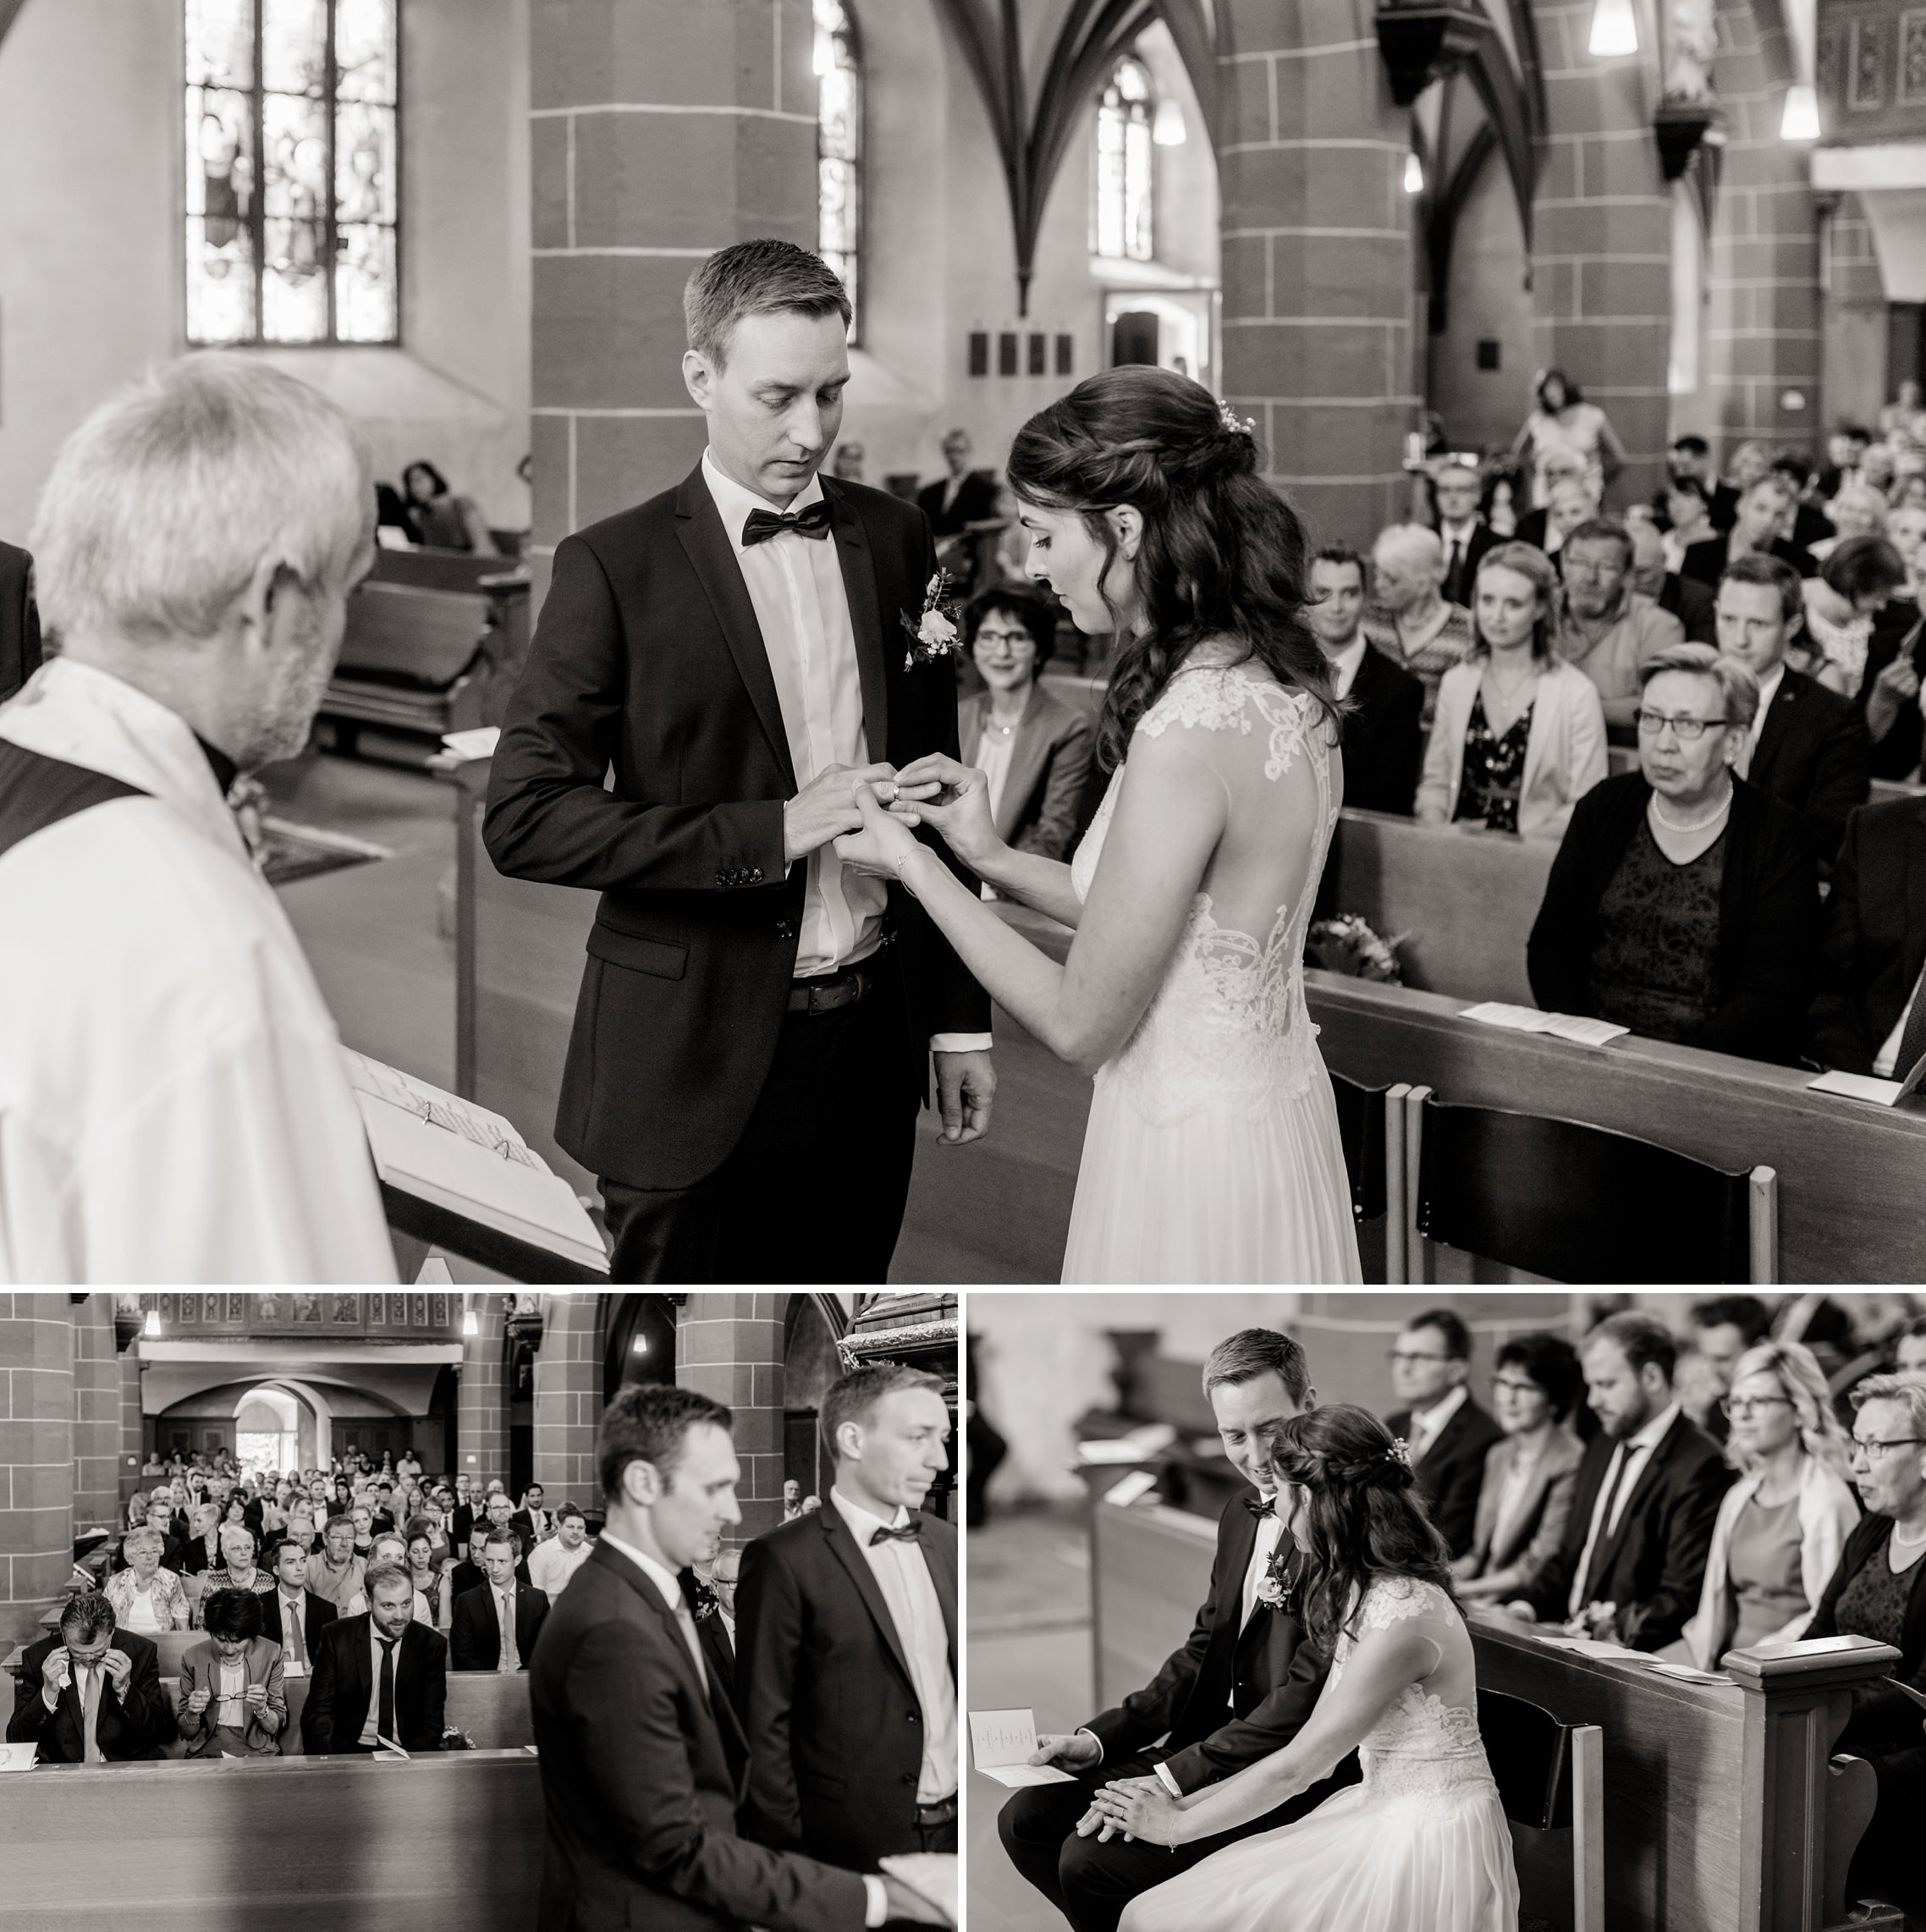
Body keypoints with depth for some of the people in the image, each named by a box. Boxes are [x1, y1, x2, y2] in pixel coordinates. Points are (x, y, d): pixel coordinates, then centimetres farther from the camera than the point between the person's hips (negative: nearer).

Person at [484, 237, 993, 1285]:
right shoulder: (615, 567, -7)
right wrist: (766, 833, -20)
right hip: (697, 1065, -4)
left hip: (869, 1045, 4)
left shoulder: (893, 541, 8)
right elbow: (524, 818, -13)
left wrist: (960, 1019, 14)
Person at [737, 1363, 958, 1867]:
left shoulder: (946, 1544, 9)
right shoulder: (785, 1561, -10)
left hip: (957, 1827, 6)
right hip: (852, 1845, -5)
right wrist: (789, 1859, -12)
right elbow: (763, 1727, -10)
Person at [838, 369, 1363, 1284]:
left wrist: (912, 866, -9)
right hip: (1274, 1103, 9)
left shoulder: (1187, 735, -27)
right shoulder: (1277, 681, 1)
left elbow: (1078, 1022, -18)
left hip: (1192, 1155, -9)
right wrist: (994, 857, 6)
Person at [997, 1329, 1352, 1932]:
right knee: (1025, 1821, 2)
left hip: (1299, 1779, -9)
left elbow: (1308, 1693, -23)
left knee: (1092, 1860, -20)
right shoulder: (1244, 1511, 11)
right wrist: (1098, 1741, 1)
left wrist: (1174, 1780, -24)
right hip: (1227, 1741, 9)